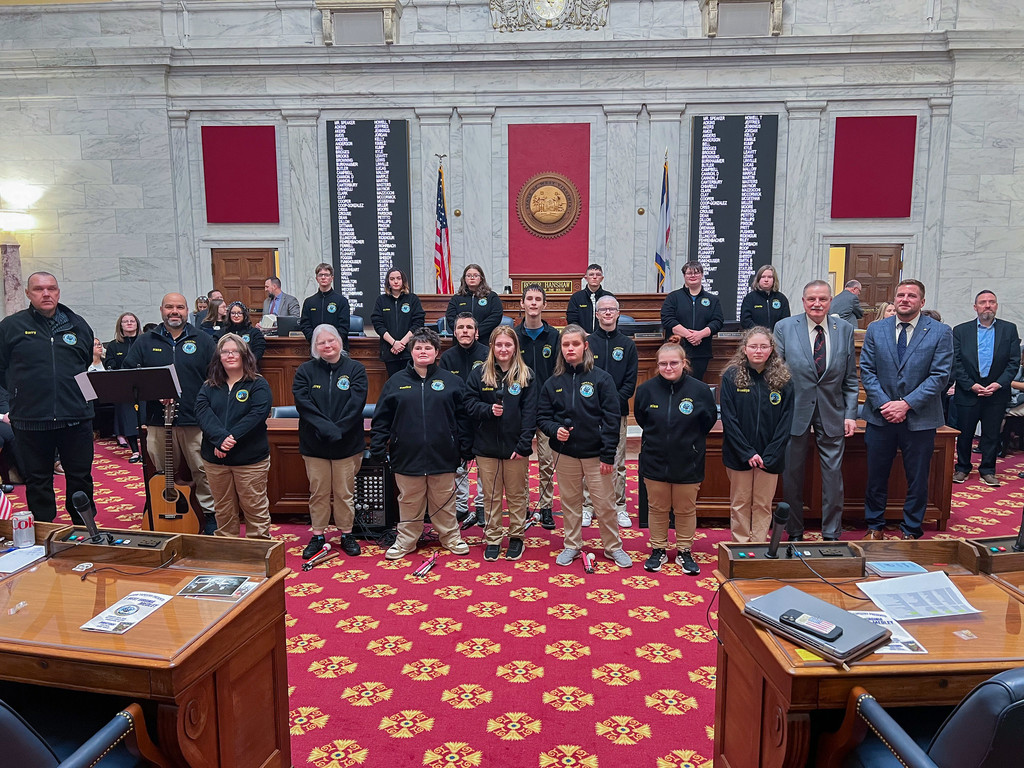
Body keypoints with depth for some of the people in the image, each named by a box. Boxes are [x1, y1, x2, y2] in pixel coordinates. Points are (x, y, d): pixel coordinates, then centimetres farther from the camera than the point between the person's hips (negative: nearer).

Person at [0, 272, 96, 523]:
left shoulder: (78, 326, 9)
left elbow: (90, 364, 20)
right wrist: (22, 392, 6)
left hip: (75, 417, 1)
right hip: (30, 420, -1)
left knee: (81, 477, 9)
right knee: (37, 480, 9)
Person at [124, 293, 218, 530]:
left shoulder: (203, 341, 6)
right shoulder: (145, 342, 10)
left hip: (195, 421, -2)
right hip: (158, 422, 2)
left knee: (203, 471, 1)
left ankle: (210, 513, 12)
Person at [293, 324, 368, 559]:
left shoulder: (355, 369, -1)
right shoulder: (306, 371, 3)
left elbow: (356, 403, -10)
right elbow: (303, 402, -9)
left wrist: (338, 430, -20)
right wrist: (326, 428, -20)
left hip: (347, 443, -1)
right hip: (314, 444, 1)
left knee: (345, 492, 7)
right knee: (318, 492, 9)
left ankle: (346, 533, 21)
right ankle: (318, 535, 22)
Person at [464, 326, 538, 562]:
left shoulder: (526, 375, -1)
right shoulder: (479, 374, 2)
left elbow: (530, 413, -5)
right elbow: (469, 404, 1)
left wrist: (524, 444, -13)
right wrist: (488, 409, -18)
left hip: (515, 446, -1)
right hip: (486, 446, 1)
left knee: (517, 495, 10)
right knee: (491, 496, 10)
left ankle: (517, 537, 24)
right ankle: (492, 539, 21)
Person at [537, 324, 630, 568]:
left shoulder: (601, 379, -5)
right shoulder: (553, 383, 3)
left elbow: (611, 419, -7)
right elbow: (542, 416, 8)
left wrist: (608, 455, -11)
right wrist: (554, 429, -14)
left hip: (595, 454, -2)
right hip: (565, 454, 3)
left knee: (605, 505, 4)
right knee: (570, 502, 13)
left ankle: (613, 547, 22)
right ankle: (572, 546, 29)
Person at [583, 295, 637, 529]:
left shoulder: (627, 345, 8)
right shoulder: (587, 342, 4)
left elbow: (630, 381, 4)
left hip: (617, 412, 1)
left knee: (618, 463, 5)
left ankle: (619, 507, 14)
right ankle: (587, 506, 13)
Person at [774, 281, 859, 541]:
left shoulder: (845, 330, 4)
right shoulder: (784, 328, -3)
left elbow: (850, 379, 7)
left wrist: (850, 414, 0)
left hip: (832, 415, 1)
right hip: (795, 412, -1)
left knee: (833, 476, 5)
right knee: (792, 476, 9)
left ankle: (832, 534, 20)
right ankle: (794, 533, 26)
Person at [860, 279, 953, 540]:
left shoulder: (940, 332, -3)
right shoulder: (875, 330, 4)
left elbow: (940, 376, -8)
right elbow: (867, 370, 1)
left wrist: (907, 404, -16)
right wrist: (883, 403, -12)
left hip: (919, 419, -1)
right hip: (880, 417, 2)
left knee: (917, 479, 8)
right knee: (876, 476, 11)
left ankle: (910, 531, 24)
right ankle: (874, 526, 27)